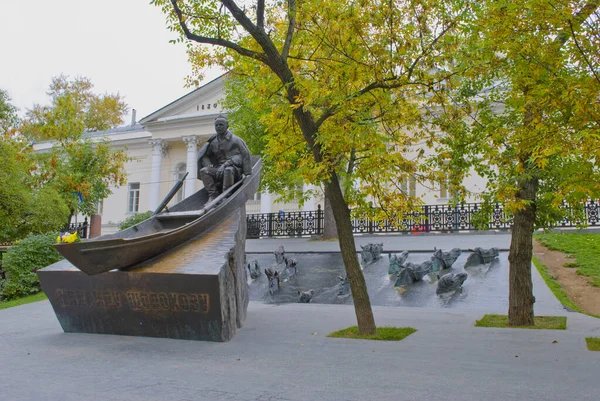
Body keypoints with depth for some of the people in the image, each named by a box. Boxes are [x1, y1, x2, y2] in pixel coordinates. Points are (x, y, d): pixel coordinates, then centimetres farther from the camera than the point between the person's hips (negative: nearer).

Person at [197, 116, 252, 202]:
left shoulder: (235, 140, 2)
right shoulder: (213, 142, 14)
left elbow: (246, 156, -3)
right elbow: (204, 156, 22)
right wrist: (209, 165, 0)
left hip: (235, 168, -5)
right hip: (219, 169, 5)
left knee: (228, 170, -41)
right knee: (203, 171, -21)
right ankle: (213, 194, -22)